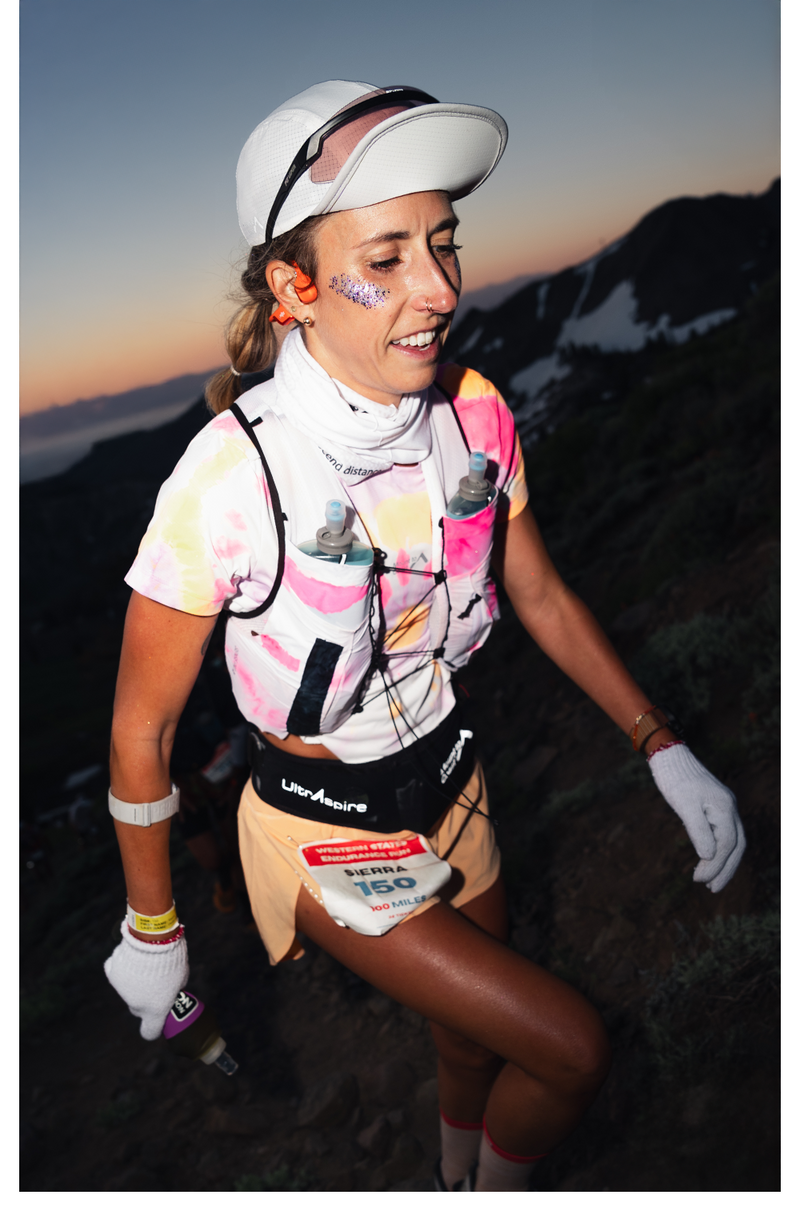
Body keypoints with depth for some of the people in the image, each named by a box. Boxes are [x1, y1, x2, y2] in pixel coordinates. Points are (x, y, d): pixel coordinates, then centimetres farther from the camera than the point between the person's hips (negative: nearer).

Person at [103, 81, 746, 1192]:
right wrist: (151, 933, -6)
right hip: (325, 839, -5)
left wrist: (668, 755, -1)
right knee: (571, 1048, -1)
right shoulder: (230, 478, -29)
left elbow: (542, 598, 2)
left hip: (452, 793, 5)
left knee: (481, 1046, 25)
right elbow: (141, 732, -17)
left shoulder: (474, 413, -13)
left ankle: (460, 1183, 61)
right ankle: (500, 1191, 35)